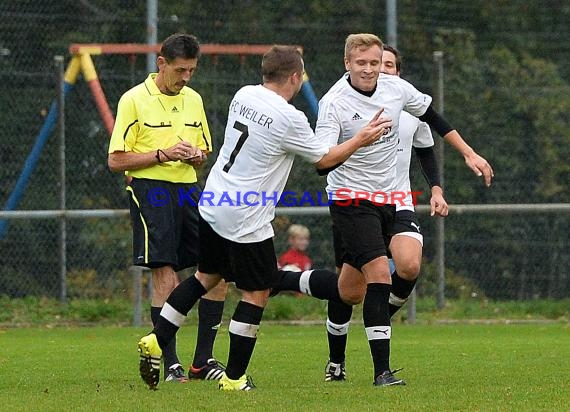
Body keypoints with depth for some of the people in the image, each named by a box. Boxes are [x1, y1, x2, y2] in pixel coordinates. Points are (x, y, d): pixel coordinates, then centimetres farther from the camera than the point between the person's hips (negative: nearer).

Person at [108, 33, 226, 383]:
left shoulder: (193, 100, 15)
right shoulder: (134, 100, -3)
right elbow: (117, 160, -6)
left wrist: (198, 156, 1)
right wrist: (162, 154, -16)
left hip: (189, 188, 6)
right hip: (151, 192, -6)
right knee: (166, 278, -10)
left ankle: (204, 360, 7)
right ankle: (171, 365, -3)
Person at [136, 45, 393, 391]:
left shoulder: (244, 95, 4)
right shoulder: (289, 119, -18)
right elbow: (325, 158, -4)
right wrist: (360, 140, 11)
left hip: (212, 205, 8)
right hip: (246, 220, -8)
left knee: (207, 276, 23)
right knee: (257, 293, 5)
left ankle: (157, 340, 17)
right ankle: (235, 378, 8)